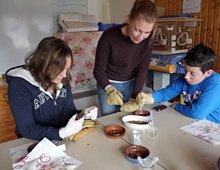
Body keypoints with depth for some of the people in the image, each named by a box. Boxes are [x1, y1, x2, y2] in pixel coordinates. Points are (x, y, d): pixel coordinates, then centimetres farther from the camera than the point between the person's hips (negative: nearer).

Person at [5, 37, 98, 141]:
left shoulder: (62, 81, -4)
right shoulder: (19, 85, -20)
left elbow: (68, 110, 3)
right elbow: (27, 129, -21)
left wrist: (84, 115, -16)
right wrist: (62, 133, -32)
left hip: (61, 139, 4)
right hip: (34, 142, -4)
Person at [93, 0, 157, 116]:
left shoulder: (148, 38, -18)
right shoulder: (109, 37, -27)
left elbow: (142, 69, -11)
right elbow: (98, 70, -17)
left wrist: (135, 97, -18)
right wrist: (109, 89, -34)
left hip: (131, 84, 3)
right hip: (108, 84, -2)